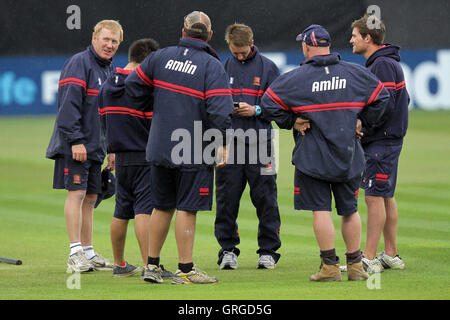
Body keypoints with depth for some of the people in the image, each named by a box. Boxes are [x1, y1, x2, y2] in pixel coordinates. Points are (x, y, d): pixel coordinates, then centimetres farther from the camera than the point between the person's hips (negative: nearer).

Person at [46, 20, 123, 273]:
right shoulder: (79, 64, -10)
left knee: (90, 198, 10)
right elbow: (69, 104, -17)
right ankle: (76, 254, -14)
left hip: (96, 146, 8)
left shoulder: (109, 70, 18)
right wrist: (76, 140, -22)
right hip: (75, 146, -8)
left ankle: (88, 253, 15)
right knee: (77, 193, -12)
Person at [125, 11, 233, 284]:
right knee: (187, 209, -1)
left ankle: (152, 265, 19)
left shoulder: (161, 56, 3)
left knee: (163, 207, 15)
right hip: (194, 152, -5)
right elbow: (219, 109, -18)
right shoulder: (212, 66, -10)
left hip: (160, 147, 5)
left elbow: (134, 85, 9)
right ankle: (185, 270, 2)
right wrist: (222, 144, -9)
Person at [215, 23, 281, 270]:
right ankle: (228, 249, 10)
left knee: (265, 198, 0)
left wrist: (256, 110, -11)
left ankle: (268, 250, 8)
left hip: (259, 142, -1)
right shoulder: (222, 67, 10)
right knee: (227, 198, 2)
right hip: (228, 143, 2)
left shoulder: (267, 67, 5)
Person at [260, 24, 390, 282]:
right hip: (349, 156, 3)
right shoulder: (355, 74, 2)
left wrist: (291, 122, 2)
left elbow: (269, 103, -8)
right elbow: (381, 96, 9)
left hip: (313, 155, -3)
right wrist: (362, 121, 15)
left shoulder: (296, 78, -8)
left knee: (321, 209, 0)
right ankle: (355, 265, 16)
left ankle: (330, 267, -3)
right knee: (350, 210, 12)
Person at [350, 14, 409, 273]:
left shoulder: (383, 65, -16)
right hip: (389, 139, 11)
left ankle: (369, 259, -10)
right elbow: (403, 100, 20)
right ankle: (391, 255, 18)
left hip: (381, 142, -11)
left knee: (375, 197, -10)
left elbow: (386, 106, -23)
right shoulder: (383, 62, 16)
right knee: (386, 197, 13)